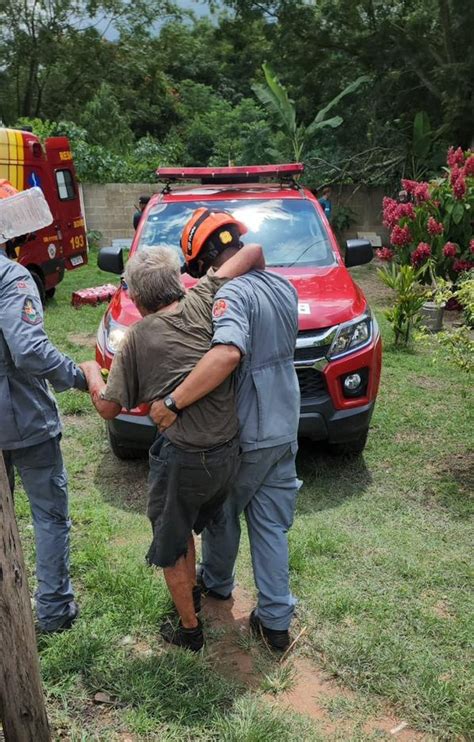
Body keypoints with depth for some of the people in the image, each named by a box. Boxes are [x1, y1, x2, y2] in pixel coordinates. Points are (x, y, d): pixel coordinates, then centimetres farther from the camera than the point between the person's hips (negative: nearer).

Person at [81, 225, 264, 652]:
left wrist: (92, 375, 17)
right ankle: (192, 592, 51)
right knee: (187, 524, 31)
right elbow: (254, 252, -4)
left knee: (170, 544, 20)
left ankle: (190, 629, 35)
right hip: (231, 451, 5)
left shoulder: (138, 338, -8)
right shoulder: (201, 302, -3)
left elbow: (109, 407, -2)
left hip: (184, 459, -5)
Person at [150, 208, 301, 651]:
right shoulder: (284, 287, 4)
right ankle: (276, 620, 22)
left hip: (245, 436, -7)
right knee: (272, 526, 15)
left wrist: (173, 402, -38)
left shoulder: (232, 294, -23)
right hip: (285, 430, 7)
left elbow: (228, 353, -42)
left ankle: (216, 582, 44)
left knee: (221, 514, 20)